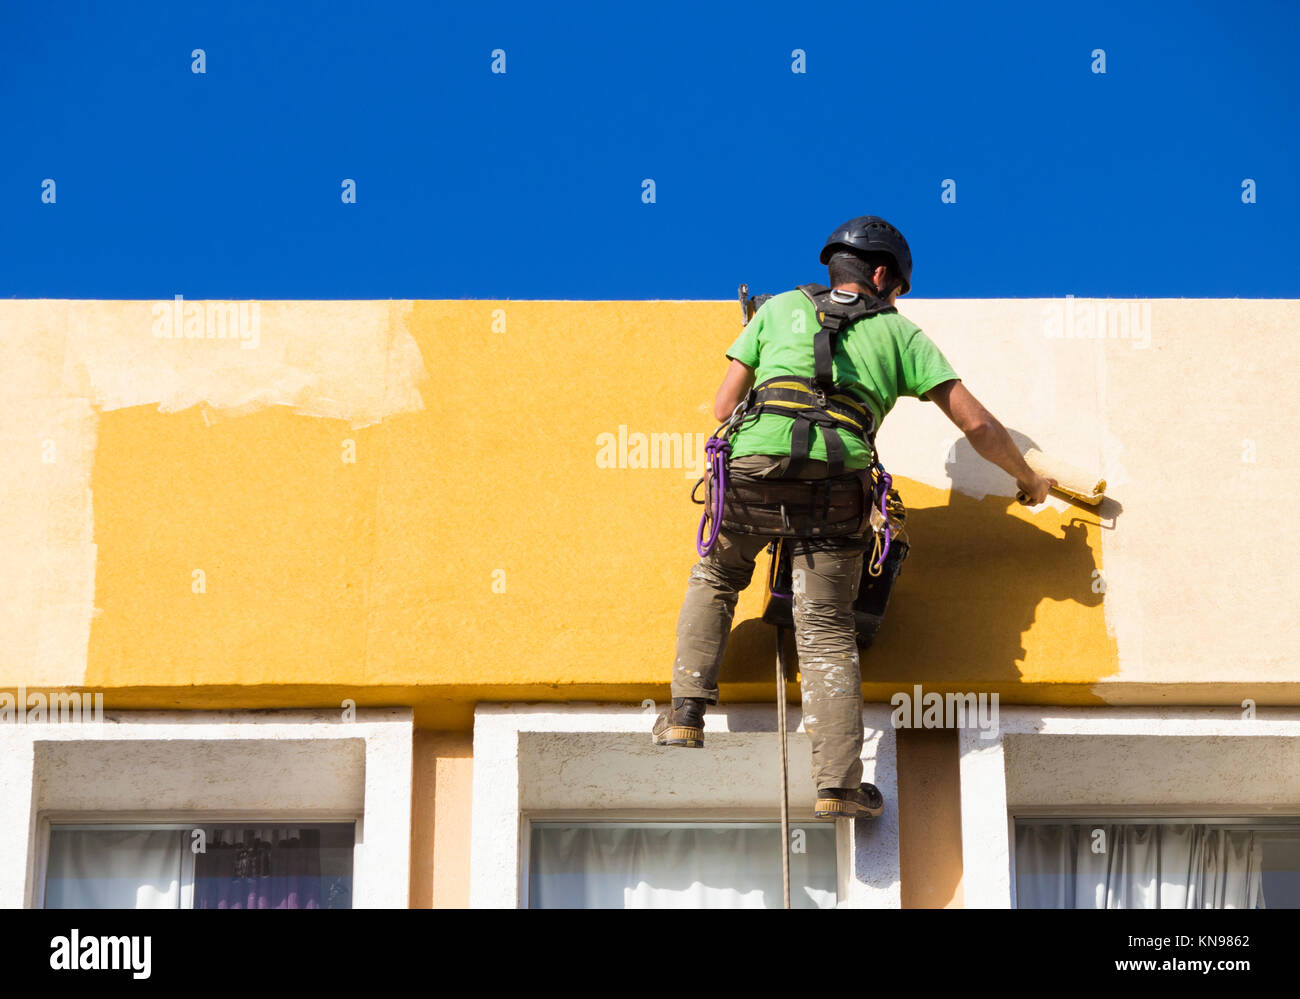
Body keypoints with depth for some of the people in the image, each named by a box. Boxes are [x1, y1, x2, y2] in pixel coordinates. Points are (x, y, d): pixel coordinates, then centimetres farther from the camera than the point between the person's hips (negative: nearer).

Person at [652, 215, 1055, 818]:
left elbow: (723, 406, 24)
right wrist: (1028, 480, 35)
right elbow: (977, 424, 20)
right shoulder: (900, 333, 23)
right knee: (827, 636, 4)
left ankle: (686, 715, 16)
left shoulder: (780, 309, 27)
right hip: (837, 482, -1)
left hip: (754, 464, 1)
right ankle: (837, 784, -6)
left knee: (714, 578, 27)